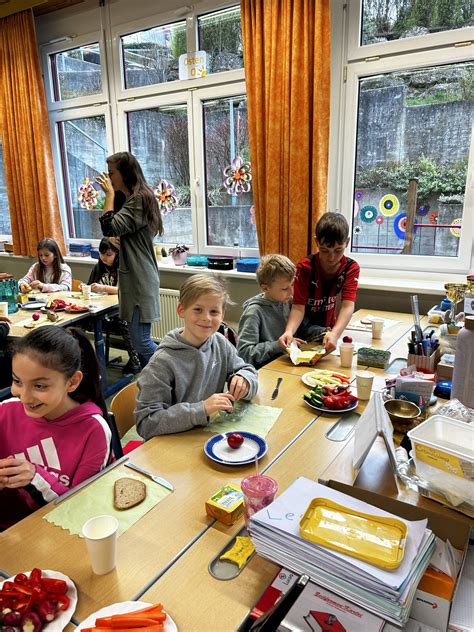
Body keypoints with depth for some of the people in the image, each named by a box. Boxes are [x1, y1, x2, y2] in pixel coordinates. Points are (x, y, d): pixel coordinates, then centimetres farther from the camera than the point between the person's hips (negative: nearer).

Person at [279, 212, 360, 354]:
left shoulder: (351, 268, -15)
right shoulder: (305, 267, -20)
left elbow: (347, 306, -27)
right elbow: (298, 307, -23)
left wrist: (334, 334, -48)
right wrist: (289, 331, -46)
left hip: (327, 326, 3)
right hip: (304, 327, -3)